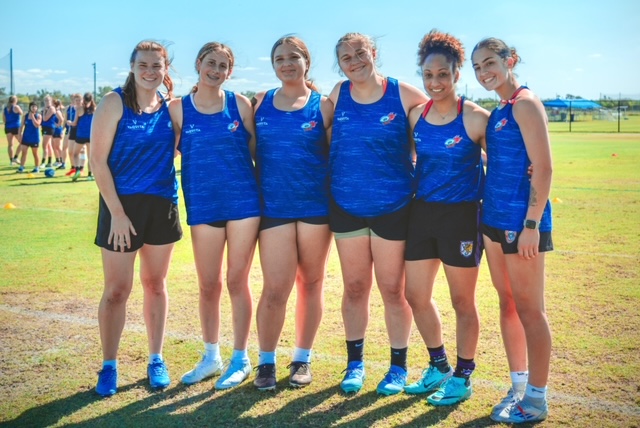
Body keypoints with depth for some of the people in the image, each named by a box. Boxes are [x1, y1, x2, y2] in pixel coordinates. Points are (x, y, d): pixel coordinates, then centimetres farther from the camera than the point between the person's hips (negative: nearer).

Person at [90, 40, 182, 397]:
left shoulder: (170, 107, 5)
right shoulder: (115, 102, -7)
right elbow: (98, 161, -10)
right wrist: (117, 212, -14)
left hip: (162, 205, 4)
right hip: (121, 205, -4)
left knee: (155, 284, 12)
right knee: (117, 289, 2)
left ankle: (156, 360, 24)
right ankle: (109, 367, 16)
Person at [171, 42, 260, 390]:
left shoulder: (240, 104, 1)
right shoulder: (179, 109, 2)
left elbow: (256, 150, 6)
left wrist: (263, 193, 2)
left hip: (244, 201, -1)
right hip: (203, 205, 1)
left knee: (237, 282, 5)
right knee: (208, 286, 10)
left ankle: (241, 359, 19)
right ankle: (211, 357, 28)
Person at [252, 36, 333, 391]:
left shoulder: (323, 106, 2)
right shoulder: (261, 102, 8)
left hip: (315, 206, 0)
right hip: (274, 207, 1)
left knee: (310, 284, 10)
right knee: (275, 289, -3)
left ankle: (302, 359, 26)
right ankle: (266, 362, 15)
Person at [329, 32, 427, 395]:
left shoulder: (404, 94, -8)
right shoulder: (338, 94, 1)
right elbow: (326, 139, 13)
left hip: (394, 206, -3)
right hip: (347, 205, 3)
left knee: (393, 289, 6)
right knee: (355, 288, 12)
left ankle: (399, 365, 23)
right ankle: (355, 362, 27)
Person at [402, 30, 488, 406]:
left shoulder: (476, 118, -11)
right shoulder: (416, 115, 3)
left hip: (462, 215, -5)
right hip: (422, 212, 5)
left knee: (462, 301, 7)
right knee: (417, 296, 11)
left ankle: (463, 378, 24)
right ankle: (439, 367, 32)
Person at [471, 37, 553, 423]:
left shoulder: (525, 104, -11)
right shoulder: (498, 112, 15)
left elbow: (543, 168, -17)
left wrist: (532, 224, -20)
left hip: (521, 222, -9)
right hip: (495, 219, 9)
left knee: (529, 308, 0)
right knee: (508, 304, 13)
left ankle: (536, 399, 11)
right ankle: (518, 388, 25)